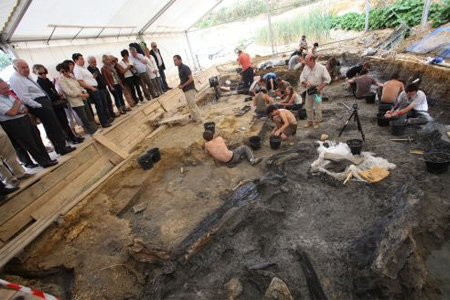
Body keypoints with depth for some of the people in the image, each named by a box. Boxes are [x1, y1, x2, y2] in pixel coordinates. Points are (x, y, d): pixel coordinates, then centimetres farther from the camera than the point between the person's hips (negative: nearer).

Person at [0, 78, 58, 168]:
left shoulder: (11, 93, 7)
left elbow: (23, 102, 17)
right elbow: (12, 112, -24)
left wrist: (25, 109, -5)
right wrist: (17, 101, -11)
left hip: (25, 118, 8)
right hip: (14, 125, -7)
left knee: (37, 139, 11)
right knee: (30, 144, 2)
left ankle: (47, 159, 21)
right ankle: (44, 162, 11)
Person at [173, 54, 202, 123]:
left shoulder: (185, 68, -15)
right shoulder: (180, 68, 13)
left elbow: (191, 79, -20)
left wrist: (183, 86, -15)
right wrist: (180, 84, 7)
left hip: (189, 89, -9)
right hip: (186, 90, 10)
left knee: (192, 105, -5)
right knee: (190, 105, 16)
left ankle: (198, 119, 3)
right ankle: (194, 117, 27)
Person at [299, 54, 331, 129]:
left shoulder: (321, 68, -15)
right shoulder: (306, 67, -2)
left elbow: (327, 79, -11)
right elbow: (302, 77, 4)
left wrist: (320, 87, -18)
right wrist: (306, 82, -16)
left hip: (317, 90, -4)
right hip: (308, 90, 5)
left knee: (318, 107, 3)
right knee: (308, 107, 11)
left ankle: (318, 122, 18)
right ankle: (310, 121, 27)